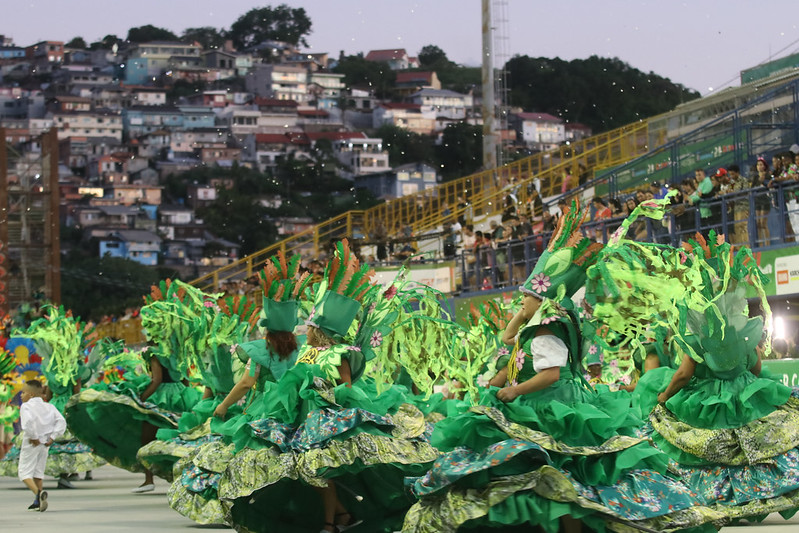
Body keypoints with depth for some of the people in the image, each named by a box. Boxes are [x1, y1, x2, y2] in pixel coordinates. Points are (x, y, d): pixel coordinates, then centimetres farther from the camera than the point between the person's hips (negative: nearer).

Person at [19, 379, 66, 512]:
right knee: (38, 472, 19)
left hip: (31, 444, -6)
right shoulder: (49, 407, 8)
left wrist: (33, 437, -19)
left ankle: (38, 492, -27)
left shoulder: (26, 406, -11)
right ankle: (38, 501, 19)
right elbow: (61, 422, -1)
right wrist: (52, 437, -2)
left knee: (25, 473, -1)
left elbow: (28, 422, -29)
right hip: (45, 444, 6)